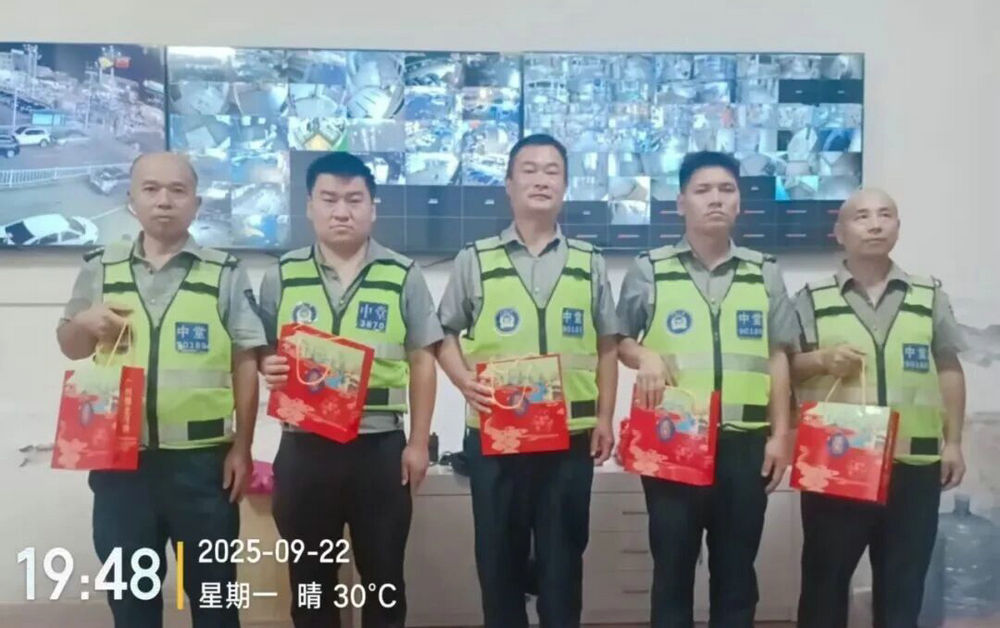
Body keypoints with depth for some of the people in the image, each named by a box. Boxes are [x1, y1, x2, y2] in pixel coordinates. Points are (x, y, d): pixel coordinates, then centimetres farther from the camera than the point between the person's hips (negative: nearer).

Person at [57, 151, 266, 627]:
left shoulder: (225, 273, -1)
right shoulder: (100, 268, 6)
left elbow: (245, 364, -1)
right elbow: (69, 348, 14)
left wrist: (242, 447, -4)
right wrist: (83, 325, -9)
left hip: (202, 458, -2)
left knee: (211, 587, 12)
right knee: (129, 590, 17)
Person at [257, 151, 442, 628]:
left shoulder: (403, 276, 1)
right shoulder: (281, 276, 4)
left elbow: (422, 363, 2)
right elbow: (259, 354, 10)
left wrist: (418, 442, -1)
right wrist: (268, 369, -14)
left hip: (380, 445, -1)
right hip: (303, 447, 2)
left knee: (383, 575, 12)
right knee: (309, 578, 15)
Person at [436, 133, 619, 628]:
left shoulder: (588, 263, 7)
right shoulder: (475, 260, 3)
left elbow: (607, 345, 9)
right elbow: (444, 335, 6)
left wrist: (604, 417, 3)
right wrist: (465, 381, -12)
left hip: (571, 435, 1)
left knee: (563, 554, 10)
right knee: (498, 553, 10)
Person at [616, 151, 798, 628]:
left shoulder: (765, 273, 8)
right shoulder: (649, 270, 2)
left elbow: (777, 357, 8)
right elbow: (619, 341, 8)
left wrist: (780, 433, 3)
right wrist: (644, 357, -14)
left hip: (744, 443, 2)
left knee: (736, 569, 12)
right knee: (672, 566, 9)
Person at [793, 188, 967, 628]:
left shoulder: (929, 297, 8)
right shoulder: (812, 298, 2)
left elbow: (949, 372, 11)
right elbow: (783, 366, 2)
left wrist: (952, 442, 7)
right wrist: (822, 360, -16)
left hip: (913, 465, 2)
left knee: (903, 583, 12)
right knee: (825, 576, 9)